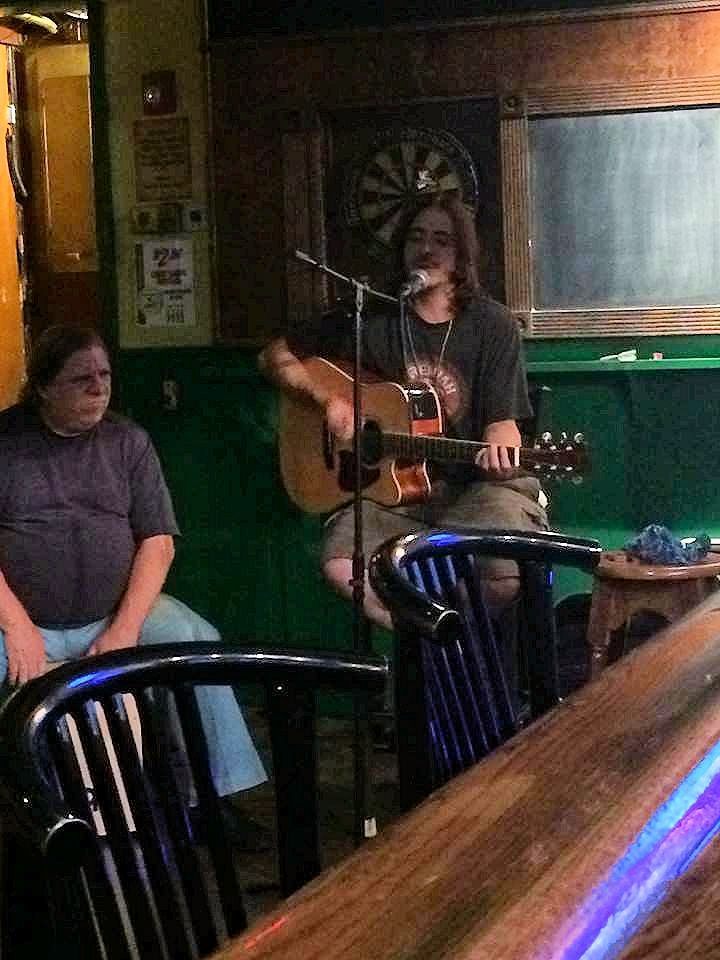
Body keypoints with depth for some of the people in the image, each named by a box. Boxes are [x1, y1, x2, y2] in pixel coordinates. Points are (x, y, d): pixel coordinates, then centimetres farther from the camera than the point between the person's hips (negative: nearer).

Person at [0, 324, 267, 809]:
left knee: (200, 643, -21)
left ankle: (217, 795, -10)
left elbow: (158, 539, 1)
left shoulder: (128, 441, 6)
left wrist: (126, 628, -12)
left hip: (117, 613, 2)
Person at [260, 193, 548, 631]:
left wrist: (501, 451, -24)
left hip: (474, 487, -1)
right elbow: (276, 356, 13)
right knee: (341, 565, -29)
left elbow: (502, 419, 0)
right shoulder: (372, 318, 7)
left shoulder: (492, 324, 2)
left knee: (509, 575, -31)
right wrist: (329, 399, -4)